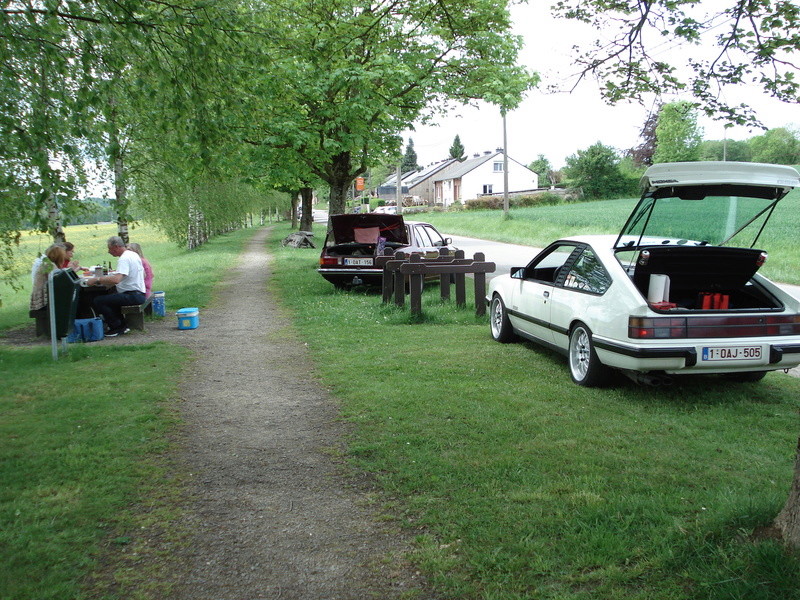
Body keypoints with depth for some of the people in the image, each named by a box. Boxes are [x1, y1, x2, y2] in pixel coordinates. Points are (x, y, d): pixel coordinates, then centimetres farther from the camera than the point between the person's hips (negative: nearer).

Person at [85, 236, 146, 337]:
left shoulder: (124, 259, -17)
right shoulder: (133, 254, 14)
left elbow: (116, 280, -31)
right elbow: (143, 274, 26)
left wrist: (97, 280, -22)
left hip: (133, 296, -11)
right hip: (140, 294, 11)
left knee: (97, 301, -15)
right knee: (109, 296, 32)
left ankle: (117, 327, -2)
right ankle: (122, 325, 21)